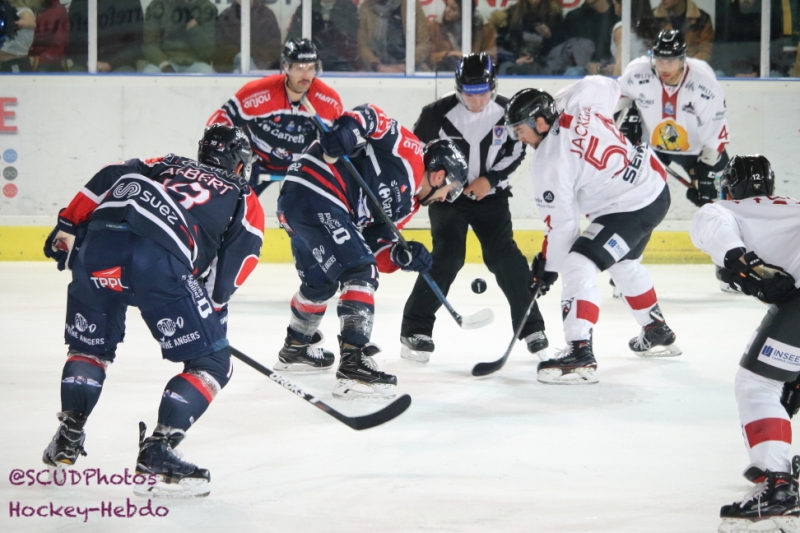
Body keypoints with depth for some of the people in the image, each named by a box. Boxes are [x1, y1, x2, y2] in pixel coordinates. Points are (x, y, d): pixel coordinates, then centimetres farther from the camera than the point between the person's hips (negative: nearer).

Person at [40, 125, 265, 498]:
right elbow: (232, 266, 13)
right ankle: (156, 453, -2)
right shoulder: (245, 202, 27)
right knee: (212, 363, 9)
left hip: (98, 243, 5)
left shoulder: (163, 165, 36)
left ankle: (67, 442, 32)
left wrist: (67, 228, 20)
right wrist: (213, 312, 22)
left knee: (90, 346, 30)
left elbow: (106, 180, 19)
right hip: (161, 258, -5)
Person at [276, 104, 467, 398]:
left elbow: (373, 246, 15)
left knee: (321, 281, 30)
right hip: (314, 196, -11)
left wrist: (401, 256, -3)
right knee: (359, 273, -16)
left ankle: (296, 347, 53)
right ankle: (354, 364, -24)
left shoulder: (406, 202, 20)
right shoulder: (410, 155, -3)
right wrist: (345, 131, -28)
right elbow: (370, 116, -11)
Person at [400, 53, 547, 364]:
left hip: (490, 196, 2)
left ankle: (531, 326, 7)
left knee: (505, 257, -6)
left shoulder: (506, 111, -9)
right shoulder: (438, 113, -17)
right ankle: (415, 329, -8)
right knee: (447, 257, -15)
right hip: (446, 195, -2)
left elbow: (515, 152, 1)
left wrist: (490, 179, -11)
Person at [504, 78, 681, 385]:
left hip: (629, 209, -10)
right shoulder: (578, 103, -4)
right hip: (655, 186, 10)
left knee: (578, 267, -16)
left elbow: (560, 223, -14)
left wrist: (548, 266, -2)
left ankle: (580, 354, -26)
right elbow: (608, 86, 17)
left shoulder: (549, 162, -20)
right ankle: (658, 334, 47)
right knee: (623, 264, 31)